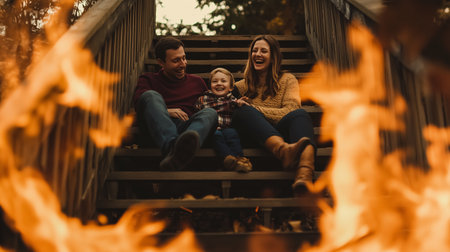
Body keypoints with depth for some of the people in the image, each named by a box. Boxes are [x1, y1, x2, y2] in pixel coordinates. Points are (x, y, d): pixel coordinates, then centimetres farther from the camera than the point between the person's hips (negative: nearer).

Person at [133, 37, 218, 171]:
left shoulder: (196, 81, 32)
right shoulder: (148, 80, 22)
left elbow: (211, 103, 29)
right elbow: (138, 102, 4)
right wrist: (165, 111, -13)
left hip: (186, 127, 2)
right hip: (158, 127, -1)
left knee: (211, 112, -27)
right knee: (151, 95, -27)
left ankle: (184, 147, -64)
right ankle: (172, 147, -57)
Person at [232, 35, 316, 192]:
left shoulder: (287, 80, 19)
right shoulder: (242, 86, 26)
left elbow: (290, 111, 2)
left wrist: (254, 108, -3)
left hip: (280, 133, -1)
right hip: (254, 137, 1)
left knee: (299, 114, -30)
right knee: (243, 111, -28)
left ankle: (305, 173, -61)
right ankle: (284, 151, -57)